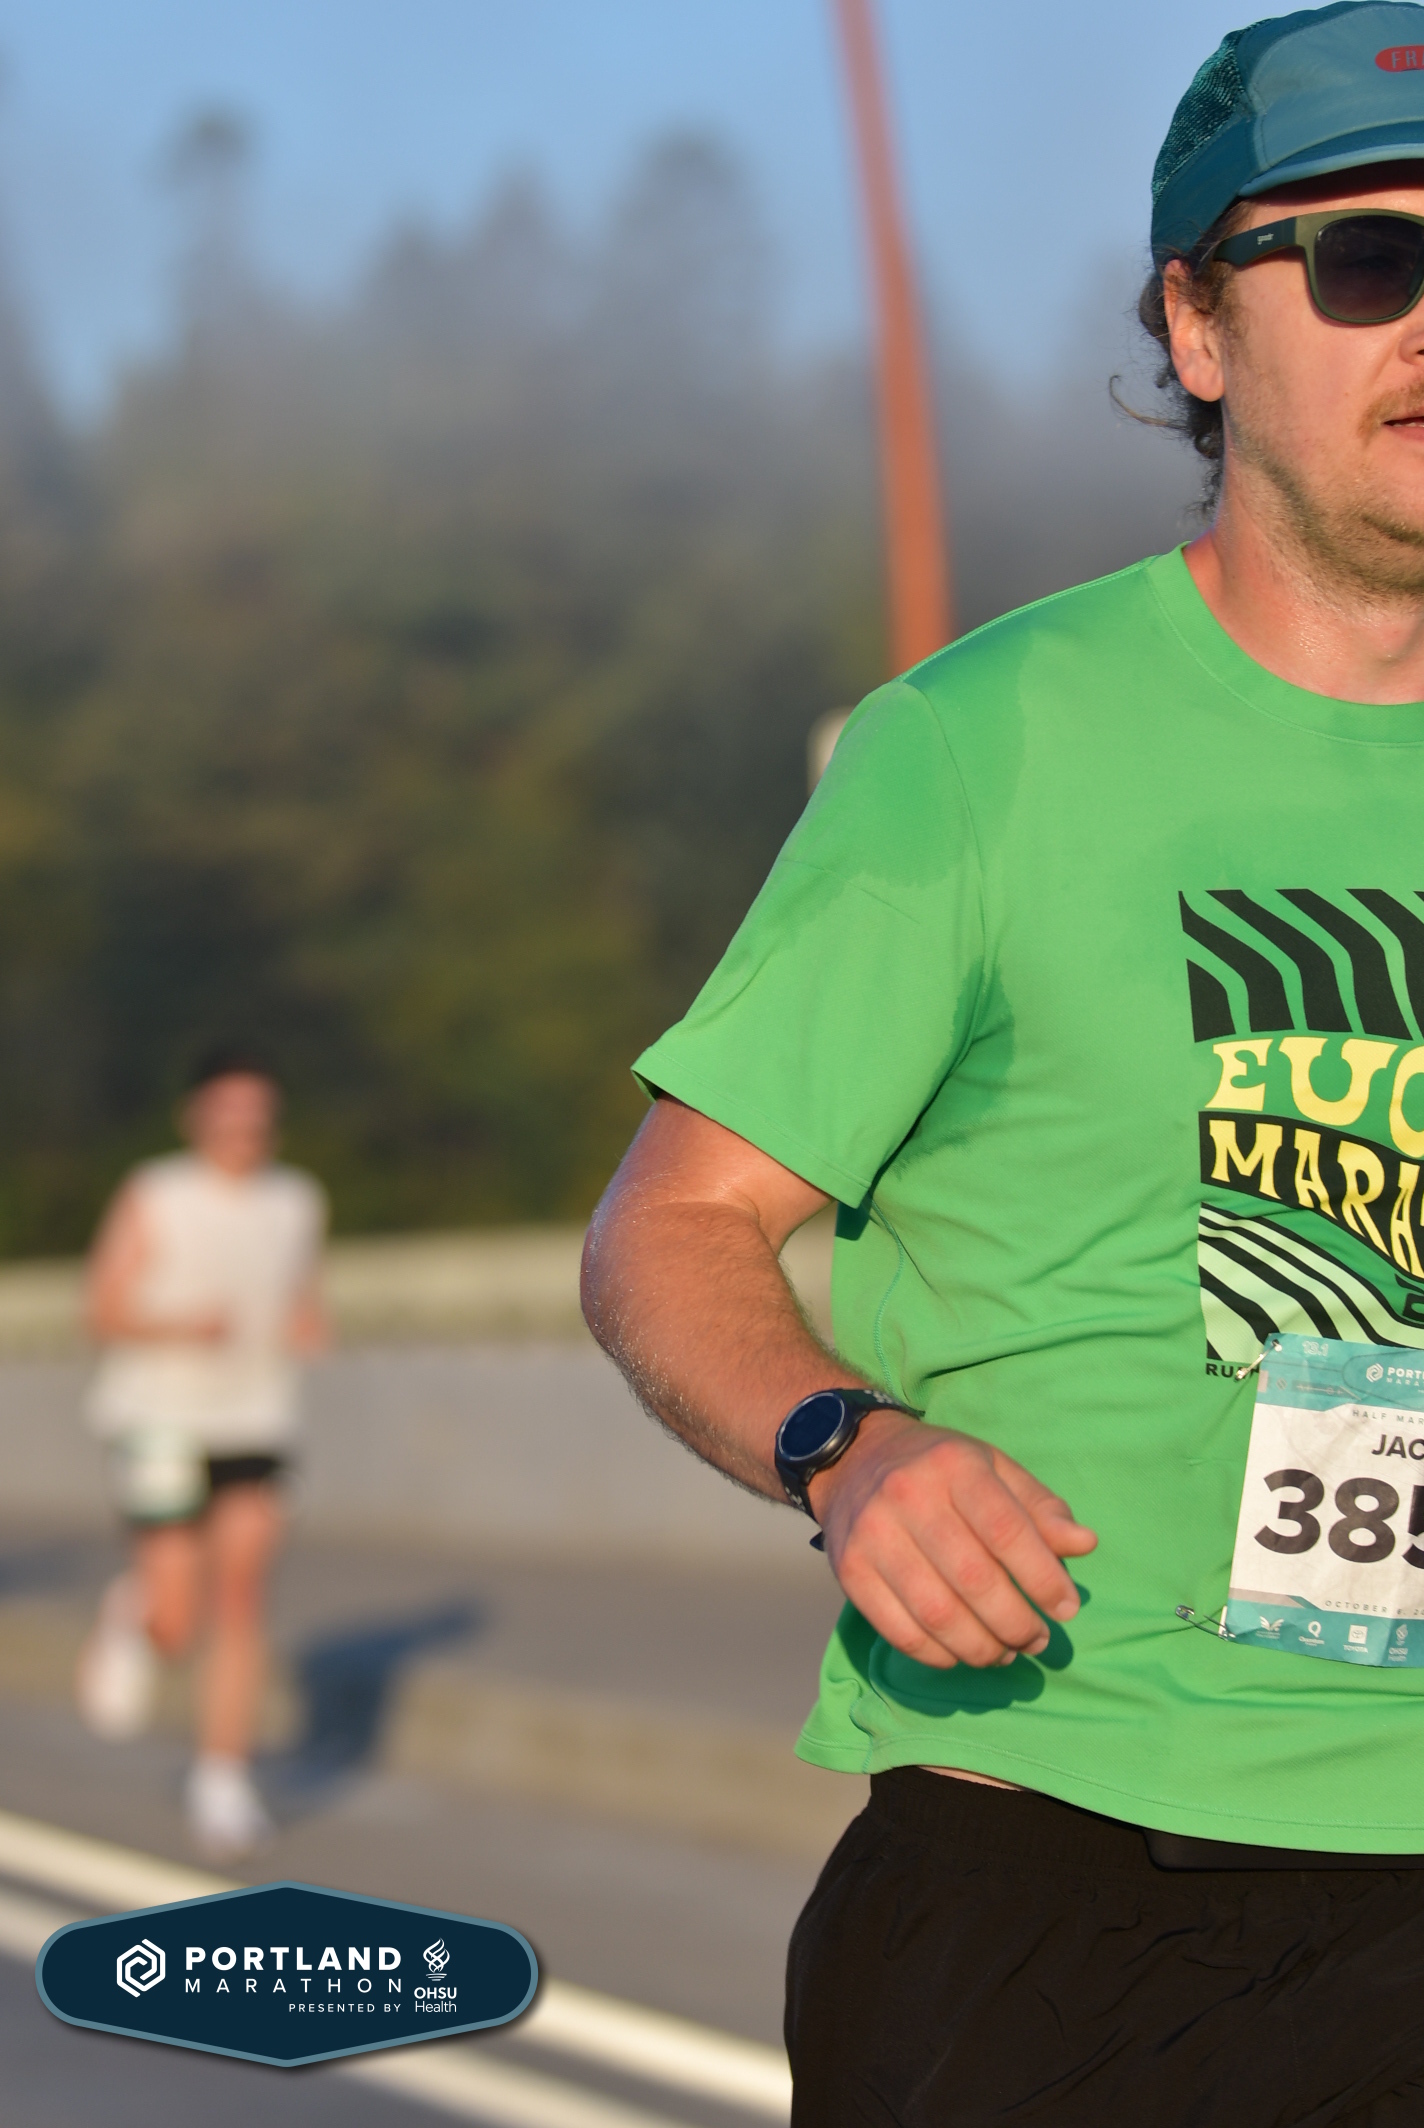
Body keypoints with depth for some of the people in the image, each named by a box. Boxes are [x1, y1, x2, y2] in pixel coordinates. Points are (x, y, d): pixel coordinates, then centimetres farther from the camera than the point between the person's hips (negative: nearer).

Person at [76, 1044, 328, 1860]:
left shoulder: (299, 1203, 5)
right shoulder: (152, 1199, -8)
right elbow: (105, 1312, -6)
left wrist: (310, 1324, -3)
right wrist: (183, 1327, -24)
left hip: (256, 1422, 3)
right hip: (164, 1421, -3)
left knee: (242, 1603, -6)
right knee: (176, 1624, -7)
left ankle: (224, 1783, 2)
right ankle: (131, 1618, 29)